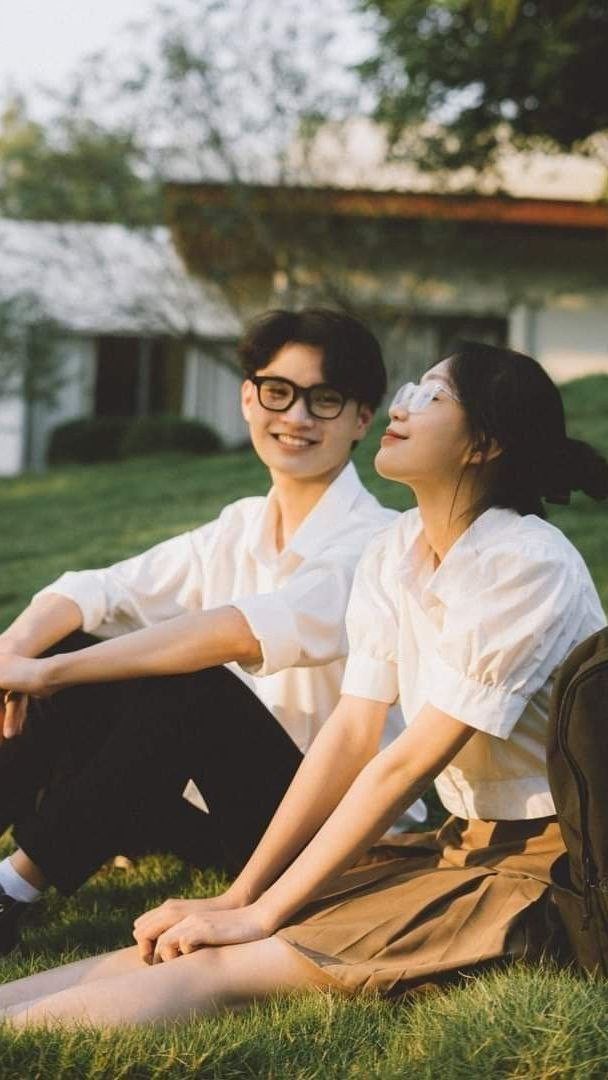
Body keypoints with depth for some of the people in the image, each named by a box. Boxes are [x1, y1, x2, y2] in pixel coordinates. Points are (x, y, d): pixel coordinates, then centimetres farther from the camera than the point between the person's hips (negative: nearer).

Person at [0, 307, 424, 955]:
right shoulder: (238, 530, 8)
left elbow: (247, 633, -30)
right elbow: (95, 590, -2)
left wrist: (54, 670, -32)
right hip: (230, 815, 7)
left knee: (190, 688, -30)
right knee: (78, 685, -11)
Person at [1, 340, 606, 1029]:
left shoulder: (526, 564, -19)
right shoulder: (393, 552, 6)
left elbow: (410, 762, -20)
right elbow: (351, 736, 2)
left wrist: (263, 913, -18)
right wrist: (239, 895, -6)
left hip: (540, 861, -7)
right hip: (459, 839, 7)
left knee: (230, 966, -23)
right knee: (181, 943, -11)